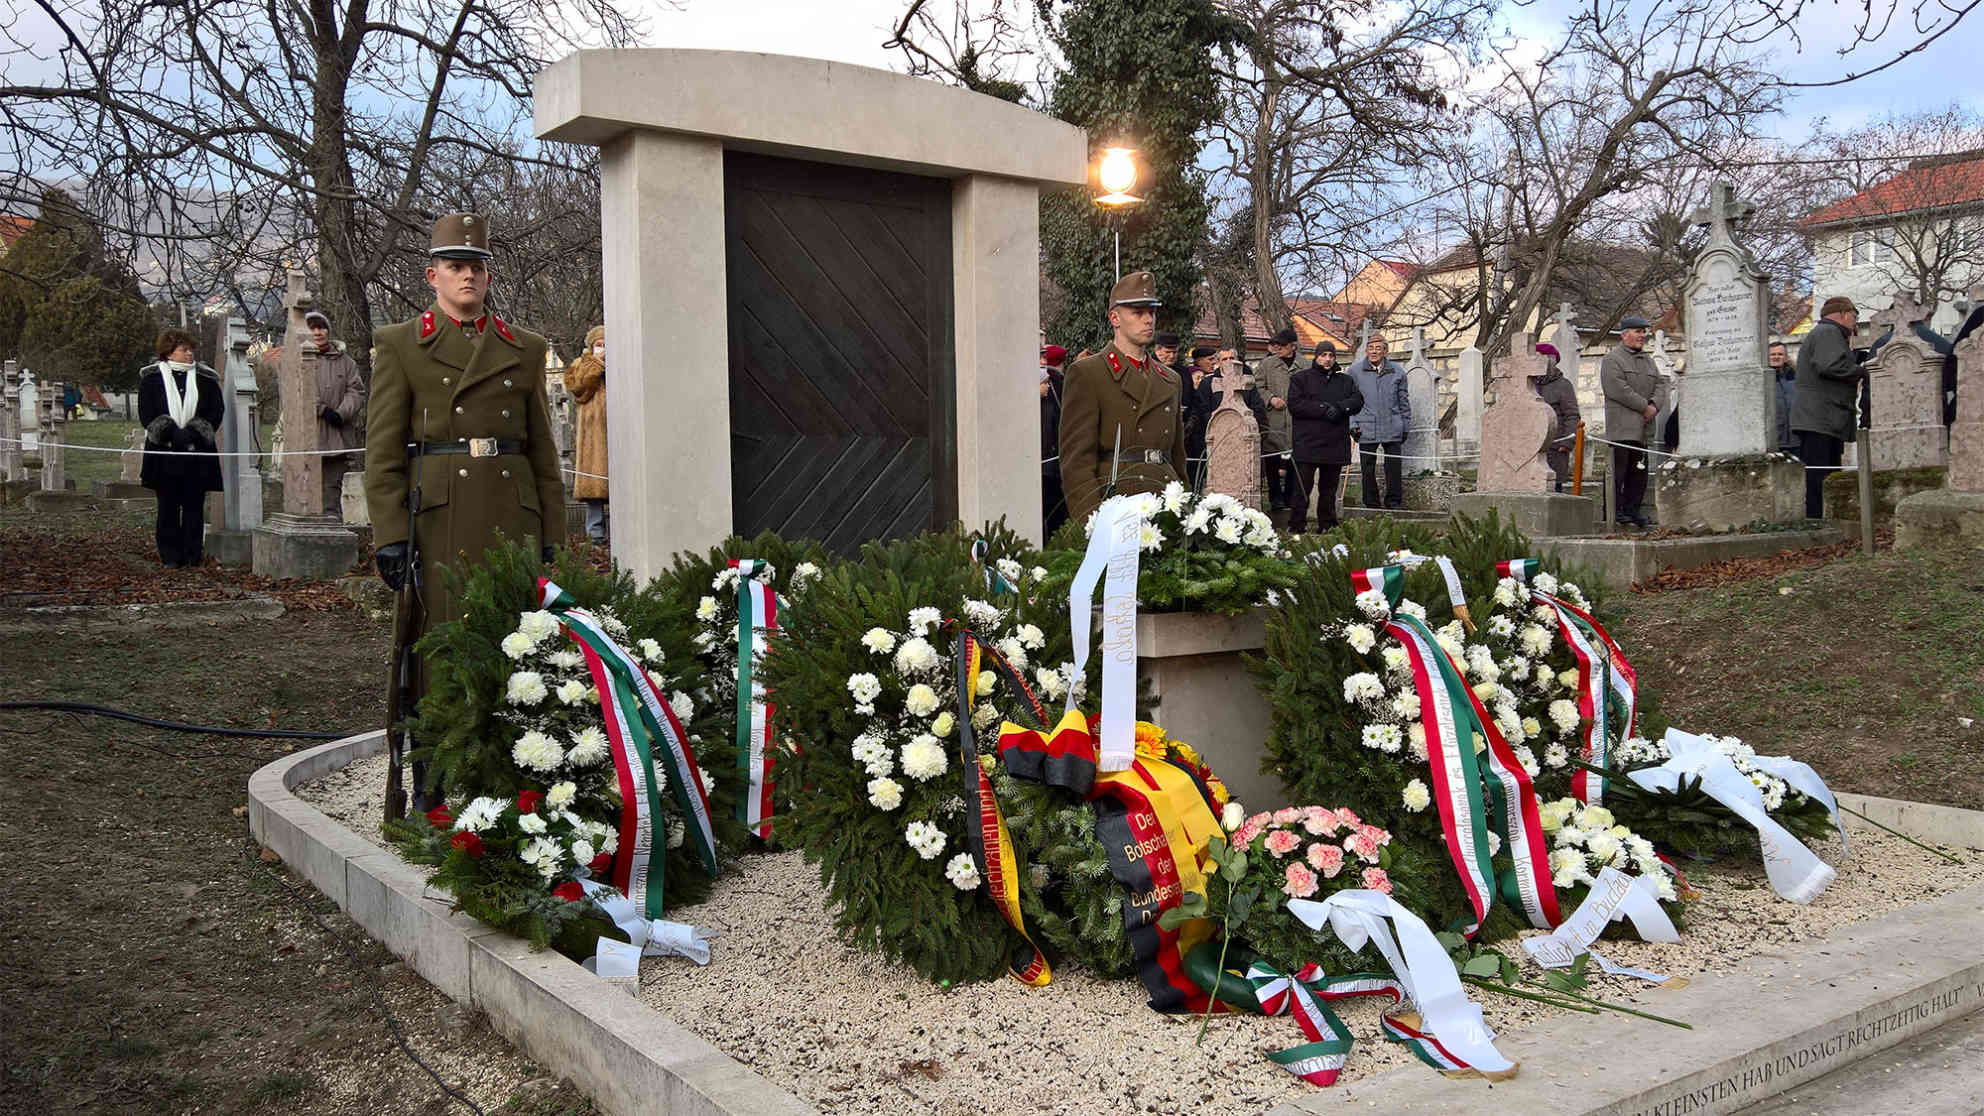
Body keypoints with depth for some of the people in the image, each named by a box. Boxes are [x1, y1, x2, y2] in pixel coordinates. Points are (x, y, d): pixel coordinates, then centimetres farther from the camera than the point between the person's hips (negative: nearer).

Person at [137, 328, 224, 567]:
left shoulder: (205, 378, 9)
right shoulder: (151, 378, 5)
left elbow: (216, 411, 3)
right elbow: (146, 414, -1)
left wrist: (191, 434, -11)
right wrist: (171, 434, -15)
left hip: (198, 453, 1)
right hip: (164, 454, -1)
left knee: (194, 505, 3)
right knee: (168, 506, 2)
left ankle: (193, 554, 9)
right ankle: (170, 556, 7)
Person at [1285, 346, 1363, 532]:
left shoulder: (1345, 381, 17)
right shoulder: (1300, 379, 5)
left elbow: (1358, 400, 3)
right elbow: (1295, 405, -8)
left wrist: (1340, 407, -15)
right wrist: (1323, 409, -16)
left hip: (1335, 445, 4)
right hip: (1307, 445, -4)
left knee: (1329, 489, 10)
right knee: (1302, 489, -6)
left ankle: (1327, 527, 18)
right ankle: (1296, 527, -3)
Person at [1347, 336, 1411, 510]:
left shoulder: (1397, 372, 6)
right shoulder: (1355, 371, 2)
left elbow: (1404, 402, 13)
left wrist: (1405, 426, 13)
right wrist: (1353, 424, -1)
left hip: (1392, 429, 1)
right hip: (1366, 428, -1)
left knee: (1394, 468, 2)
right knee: (1367, 469, 3)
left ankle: (1394, 501, 14)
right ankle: (1372, 504, 14)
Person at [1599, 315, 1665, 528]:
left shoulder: (1648, 359, 22)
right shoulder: (1612, 359, -3)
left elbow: (1660, 385, 17)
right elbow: (1617, 389, -14)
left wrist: (1654, 405, -4)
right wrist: (1644, 406, -12)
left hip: (1643, 427, 8)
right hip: (1621, 427, -8)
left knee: (1639, 471, 8)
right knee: (1619, 469, -9)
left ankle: (1632, 510, 14)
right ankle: (1616, 512, -7)